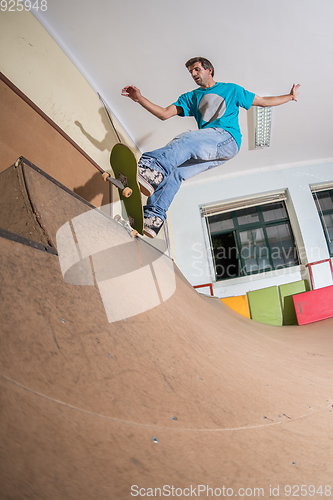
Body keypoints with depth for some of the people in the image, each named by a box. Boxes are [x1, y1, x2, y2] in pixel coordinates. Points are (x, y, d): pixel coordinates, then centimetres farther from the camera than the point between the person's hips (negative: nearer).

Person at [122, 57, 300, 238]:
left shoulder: (231, 89, 24)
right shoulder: (190, 97, 29)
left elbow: (263, 101, 30)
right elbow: (164, 114, 17)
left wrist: (290, 96, 24)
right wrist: (140, 98, 6)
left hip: (227, 138, -4)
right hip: (204, 150, 4)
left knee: (186, 140, -34)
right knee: (173, 170, -23)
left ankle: (153, 165, -60)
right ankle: (154, 217, -34)